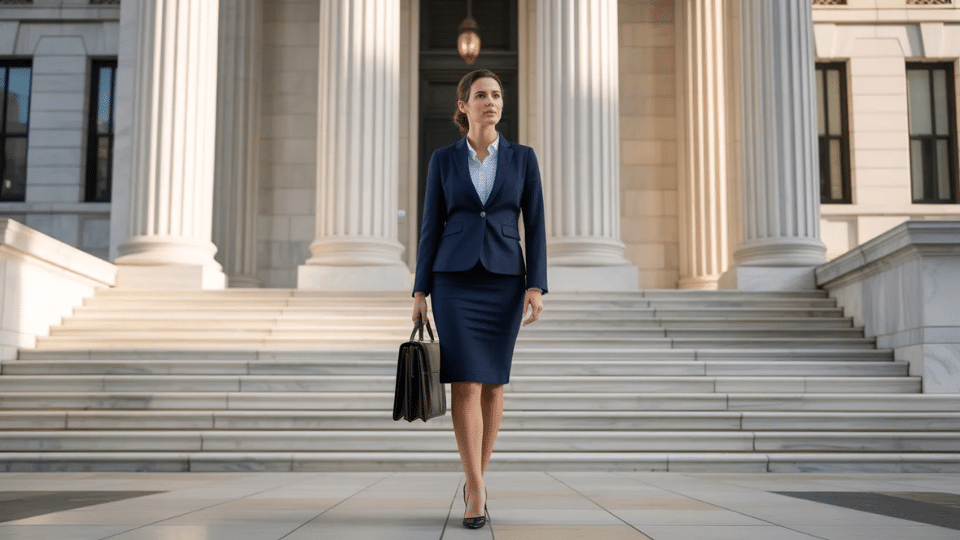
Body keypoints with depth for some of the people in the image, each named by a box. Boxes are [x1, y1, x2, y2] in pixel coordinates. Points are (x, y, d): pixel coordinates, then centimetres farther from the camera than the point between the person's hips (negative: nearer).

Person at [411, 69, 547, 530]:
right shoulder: (443, 160, 5)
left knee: (493, 383, 6)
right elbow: (431, 228, 5)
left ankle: (475, 477, 24)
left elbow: (534, 226, 3)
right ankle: (477, 491, -6)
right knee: (465, 383, -10)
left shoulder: (522, 158, 6)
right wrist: (420, 290, 0)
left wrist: (536, 286, -6)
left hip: (504, 279, 1)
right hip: (455, 279, -1)